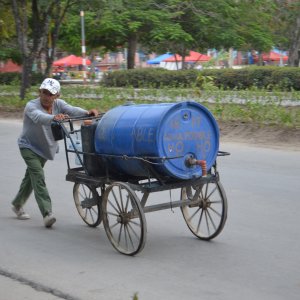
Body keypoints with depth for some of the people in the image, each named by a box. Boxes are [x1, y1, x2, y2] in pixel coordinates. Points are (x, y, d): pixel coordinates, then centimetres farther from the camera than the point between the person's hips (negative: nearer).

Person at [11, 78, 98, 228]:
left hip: (45, 147, 6)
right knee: (38, 176, -21)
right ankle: (47, 213, -28)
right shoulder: (31, 106, -24)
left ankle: (17, 205, 38)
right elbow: (39, 117, -47)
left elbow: (71, 110, -29)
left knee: (31, 176, 18)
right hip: (29, 146, -6)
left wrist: (87, 113, -49)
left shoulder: (58, 104, -10)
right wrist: (54, 117, -67)